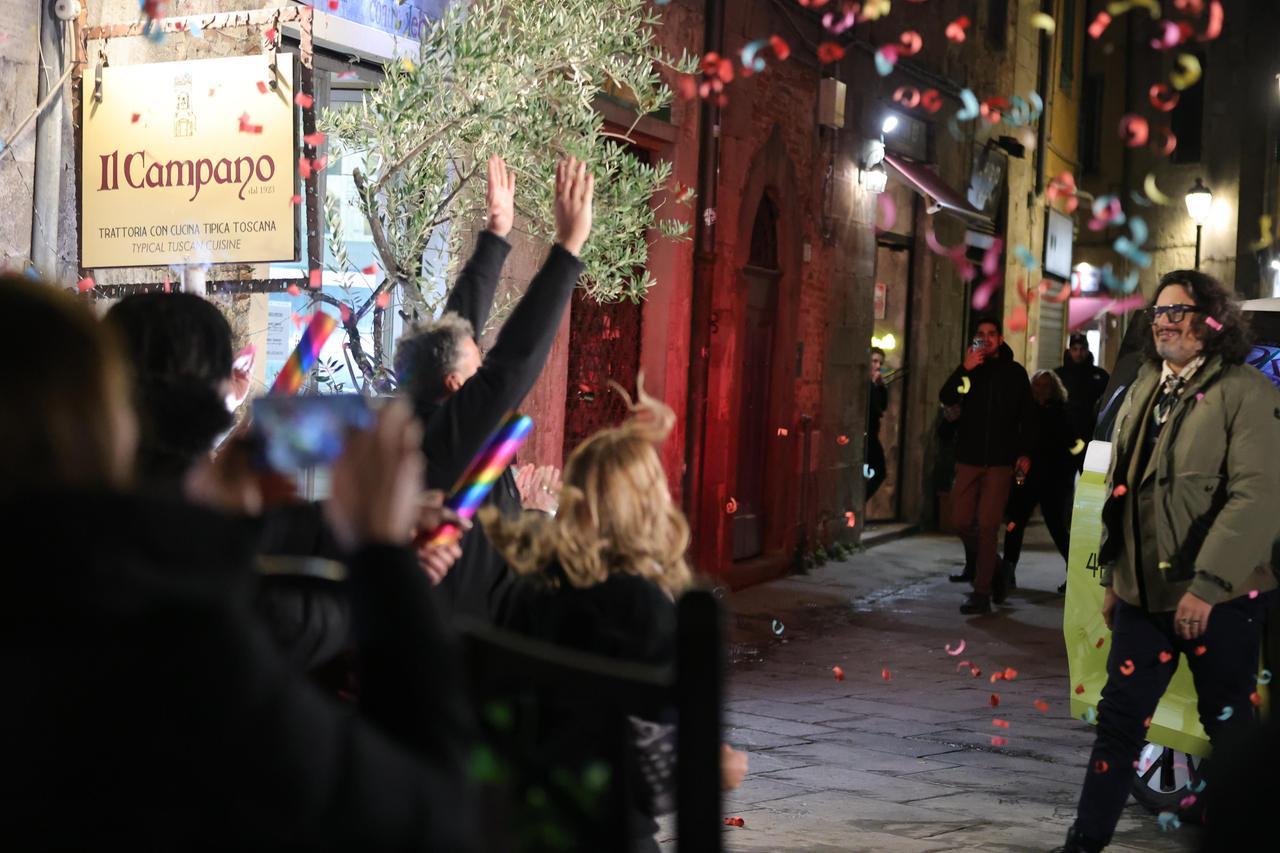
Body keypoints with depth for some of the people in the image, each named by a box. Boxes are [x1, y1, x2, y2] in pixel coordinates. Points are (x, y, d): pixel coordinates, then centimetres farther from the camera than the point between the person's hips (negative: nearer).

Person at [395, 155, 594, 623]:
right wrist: (568, 245, -30)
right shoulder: (444, 439, -24)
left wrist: (497, 234, 12)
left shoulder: (418, 417, -2)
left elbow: (456, 326, 7)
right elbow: (515, 359, -31)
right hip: (470, 634, -9)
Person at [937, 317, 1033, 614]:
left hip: (1000, 461, -3)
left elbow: (1026, 415, 6)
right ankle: (995, 574, 23)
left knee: (987, 525, -7)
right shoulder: (968, 369, 9)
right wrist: (964, 369, -17)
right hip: (969, 458, 3)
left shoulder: (1015, 372, 5)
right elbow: (946, 399, -6)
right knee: (962, 521, 2)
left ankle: (981, 593, -4)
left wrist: (1024, 453, -1)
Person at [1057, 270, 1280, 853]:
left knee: (1229, 726, 7)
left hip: (1220, 597, -6)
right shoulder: (1144, 390, 13)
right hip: (1145, 591, 6)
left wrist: (1207, 584, -21)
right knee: (1119, 719, 7)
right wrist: (1113, 578, 16)